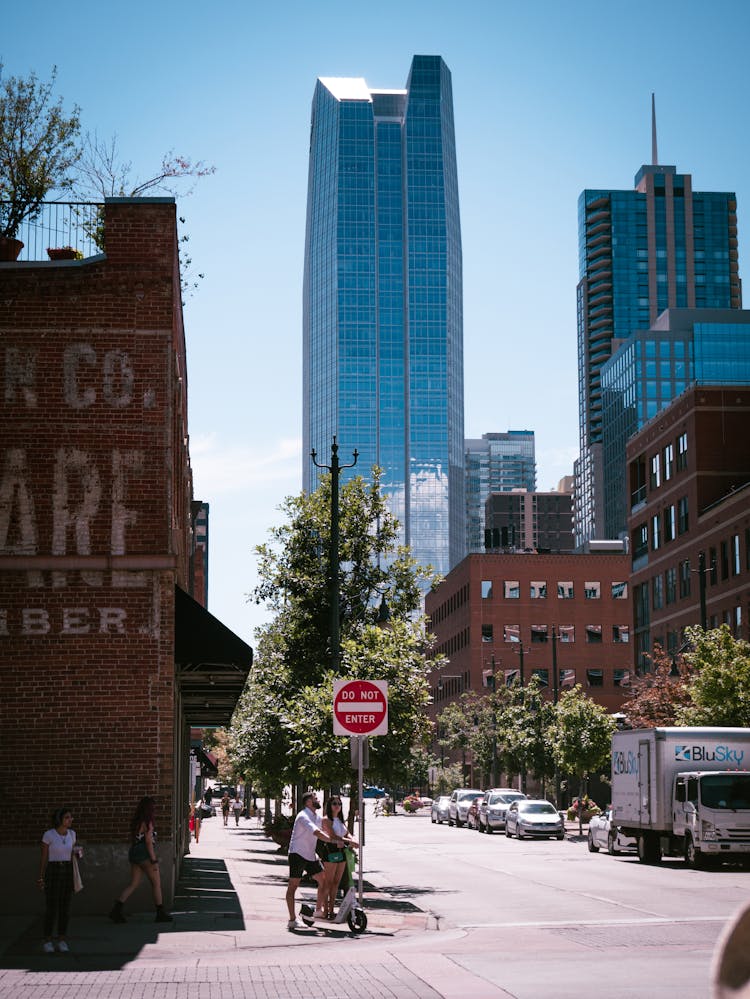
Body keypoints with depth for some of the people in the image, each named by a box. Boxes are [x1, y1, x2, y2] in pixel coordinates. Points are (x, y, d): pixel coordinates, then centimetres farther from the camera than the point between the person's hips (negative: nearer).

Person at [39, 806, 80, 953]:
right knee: (51, 909, -3)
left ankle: (61, 941, 14)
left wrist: (78, 852, -7)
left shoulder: (71, 834, 5)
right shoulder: (48, 835, -10)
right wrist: (41, 879, -5)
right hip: (52, 872, -4)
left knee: (65, 908, 4)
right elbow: (44, 858, -4)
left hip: (67, 872, 4)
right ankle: (48, 942, 10)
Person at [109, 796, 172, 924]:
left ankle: (116, 909, -4)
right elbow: (148, 841, -18)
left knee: (133, 884, 8)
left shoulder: (135, 821, 13)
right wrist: (154, 860, -16)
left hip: (134, 854, 8)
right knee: (157, 884, 4)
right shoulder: (147, 822, -13)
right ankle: (161, 913, 10)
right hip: (145, 855, -8)